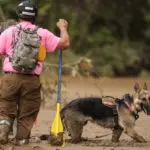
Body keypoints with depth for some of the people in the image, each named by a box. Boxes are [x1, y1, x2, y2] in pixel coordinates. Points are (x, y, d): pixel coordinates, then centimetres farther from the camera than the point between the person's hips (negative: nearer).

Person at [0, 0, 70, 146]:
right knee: (26, 116, 10)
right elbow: (65, 44, 6)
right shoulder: (43, 34, 6)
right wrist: (63, 28, 22)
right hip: (32, 80, 1)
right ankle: (22, 142, 8)